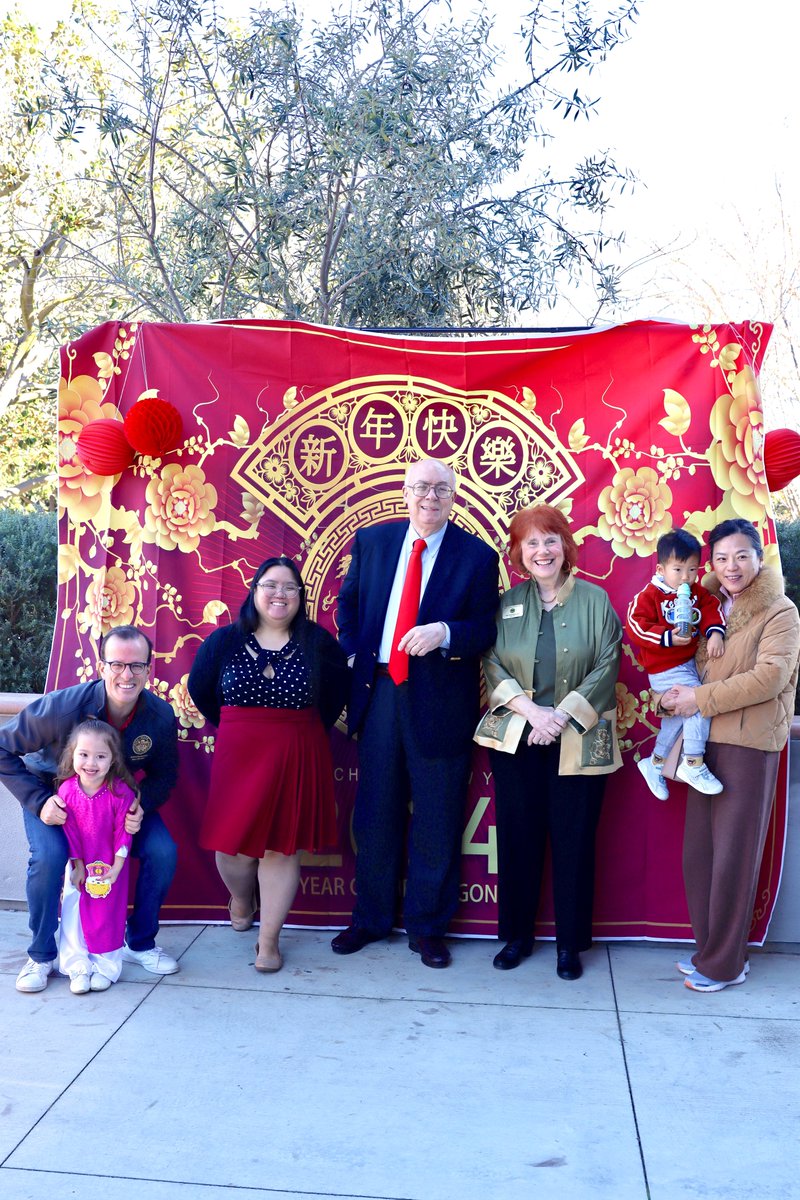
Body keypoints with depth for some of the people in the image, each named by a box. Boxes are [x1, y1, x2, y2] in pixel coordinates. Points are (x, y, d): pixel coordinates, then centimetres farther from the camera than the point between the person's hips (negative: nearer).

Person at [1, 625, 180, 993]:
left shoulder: (161, 716, -23)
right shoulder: (61, 708, -33)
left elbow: (164, 775, -6)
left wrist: (142, 806, -27)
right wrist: (38, 801, -28)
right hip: (53, 795, -2)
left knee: (163, 852, -16)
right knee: (48, 856, -29)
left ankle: (140, 943, 9)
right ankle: (41, 956, -3)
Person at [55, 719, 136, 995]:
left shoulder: (121, 792, -21)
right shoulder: (66, 790, -14)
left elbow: (123, 832, -13)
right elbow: (70, 831, -6)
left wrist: (116, 867, -14)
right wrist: (77, 866, -6)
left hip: (110, 865, -2)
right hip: (79, 865, 2)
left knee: (109, 915, 5)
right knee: (73, 913, 4)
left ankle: (105, 966, 18)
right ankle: (77, 967, 15)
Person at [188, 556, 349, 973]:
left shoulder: (318, 643, -2)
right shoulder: (224, 641, 0)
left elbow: (338, 693, 9)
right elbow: (200, 690, 12)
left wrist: (306, 732, 3)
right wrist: (234, 729, 10)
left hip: (298, 760, -1)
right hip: (237, 757, 1)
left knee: (282, 846, 2)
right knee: (234, 842, 5)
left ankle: (269, 940, 15)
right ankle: (240, 901, 38)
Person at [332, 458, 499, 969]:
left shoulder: (477, 555, -3)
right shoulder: (372, 541, 6)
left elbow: (486, 629, -4)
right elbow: (349, 602, 17)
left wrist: (444, 632, -23)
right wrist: (353, 654, 3)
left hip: (440, 700, -2)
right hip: (379, 692, 3)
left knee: (436, 821, 8)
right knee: (375, 812, 13)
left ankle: (428, 927, 25)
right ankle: (371, 918, 30)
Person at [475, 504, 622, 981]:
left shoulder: (595, 601, 2)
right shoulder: (507, 604, 8)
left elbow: (607, 668, -4)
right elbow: (493, 664, 1)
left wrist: (562, 715, -14)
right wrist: (530, 709, -14)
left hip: (578, 741, -2)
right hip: (516, 739, 2)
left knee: (574, 839, 4)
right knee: (517, 837, 7)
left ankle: (570, 942, 19)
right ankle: (517, 935, 23)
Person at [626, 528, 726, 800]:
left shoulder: (697, 592, 3)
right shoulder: (650, 595, -16)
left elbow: (711, 609, -2)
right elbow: (635, 625, -22)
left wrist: (715, 632, -22)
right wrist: (668, 637, -29)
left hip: (688, 663, 8)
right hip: (665, 669, -8)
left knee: (676, 715, 18)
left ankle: (655, 763, 37)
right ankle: (693, 764, -9)